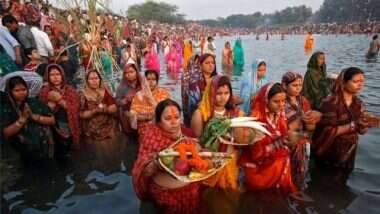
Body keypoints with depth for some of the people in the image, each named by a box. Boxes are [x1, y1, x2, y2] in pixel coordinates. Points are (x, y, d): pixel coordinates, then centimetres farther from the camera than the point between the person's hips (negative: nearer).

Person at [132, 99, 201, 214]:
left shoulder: (185, 133, 4)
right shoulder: (152, 136, -5)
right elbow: (144, 172, -8)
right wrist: (155, 164, -26)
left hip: (191, 185, 3)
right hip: (165, 190, -3)